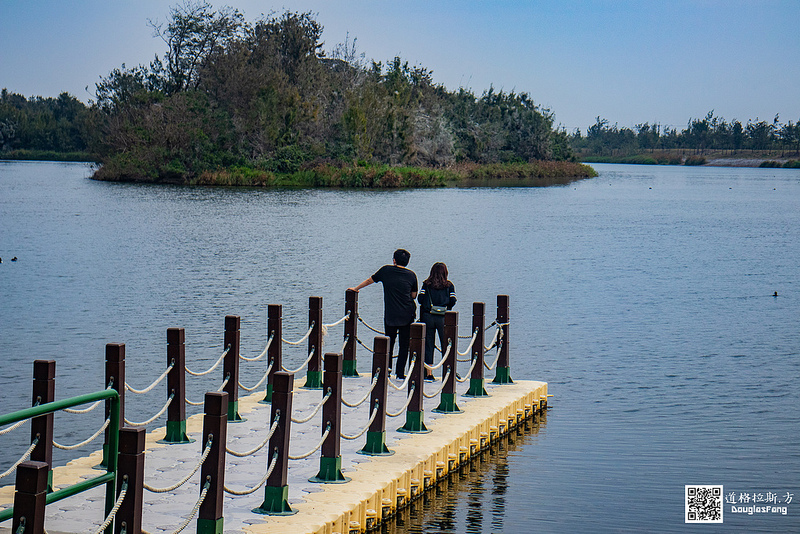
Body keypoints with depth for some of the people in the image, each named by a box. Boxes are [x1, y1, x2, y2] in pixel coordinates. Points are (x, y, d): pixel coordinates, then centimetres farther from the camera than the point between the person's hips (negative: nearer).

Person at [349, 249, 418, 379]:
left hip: (390, 315, 0)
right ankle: (400, 372, 4)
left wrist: (355, 289, 31)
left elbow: (369, 280, 16)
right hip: (407, 315, 0)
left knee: (389, 343, 14)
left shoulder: (386, 270, 1)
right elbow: (414, 295, 11)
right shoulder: (411, 275, 2)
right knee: (404, 344, 6)